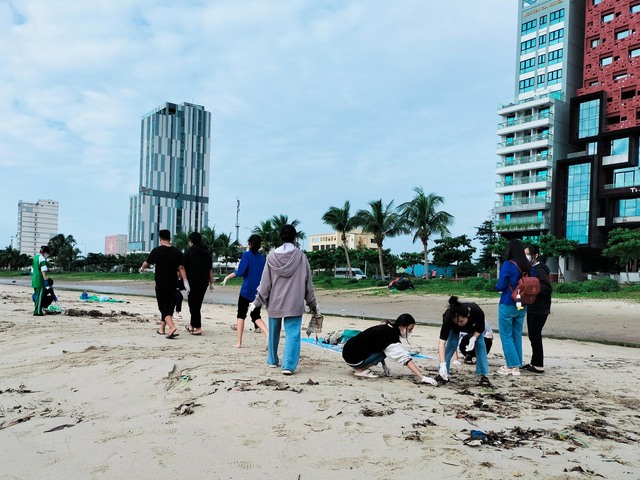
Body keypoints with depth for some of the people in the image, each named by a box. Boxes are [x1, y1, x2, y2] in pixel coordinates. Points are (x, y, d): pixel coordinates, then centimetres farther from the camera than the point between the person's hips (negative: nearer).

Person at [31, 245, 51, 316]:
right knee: (40, 296, -3)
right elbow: (43, 271, -20)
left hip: (34, 280, 9)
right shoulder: (42, 258, -12)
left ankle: (36, 310, 21)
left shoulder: (35, 257, 16)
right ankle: (37, 312, -2)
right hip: (40, 281, -9)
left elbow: (32, 270, 21)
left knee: (36, 296, 15)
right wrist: (46, 279, -19)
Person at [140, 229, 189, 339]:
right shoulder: (177, 252, -1)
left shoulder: (157, 251, -7)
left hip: (160, 285, -3)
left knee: (163, 307, -3)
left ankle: (172, 327, -23)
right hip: (172, 285, 3)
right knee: (169, 306, 15)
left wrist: (142, 269, 27)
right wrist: (186, 282, -4)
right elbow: (181, 268, -4)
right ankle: (162, 329, 25)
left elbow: (146, 263, 5)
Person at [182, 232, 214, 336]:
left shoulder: (189, 251, -5)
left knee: (194, 305, 0)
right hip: (204, 282, 6)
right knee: (197, 304, 16)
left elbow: (183, 267, -7)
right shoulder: (207, 252, 11)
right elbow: (210, 269, 11)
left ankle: (198, 328, -4)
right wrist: (211, 283, 16)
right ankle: (192, 325, 26)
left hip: (193, 282, -6)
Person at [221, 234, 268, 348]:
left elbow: (240, 272, -14)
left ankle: (239, 342, 8)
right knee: (256, 316, 11)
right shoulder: (262, 258, 8)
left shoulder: (247, 255, -6)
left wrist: (227, 277, -1)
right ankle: (268, 334, -13)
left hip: (247, 290, -4)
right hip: (259, 292, 4)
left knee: (241, 315, 9)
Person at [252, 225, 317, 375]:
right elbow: (308, 283, 0)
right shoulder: (301, 256, -6)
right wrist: (312, 304, 10)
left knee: (274, 332, 18)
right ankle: (288, 365, -11)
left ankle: (272, 360, 32)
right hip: (294, 303, -2)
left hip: (274, 302, 3)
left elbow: (265, 282, 0)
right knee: (292, 333, -2)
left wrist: (257, 302, 10)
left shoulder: (271, 257, -3)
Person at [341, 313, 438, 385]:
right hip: (353, 359, -8)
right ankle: (360, 370, -7)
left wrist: (384, 366, 13)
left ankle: (359, 367, 10)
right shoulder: (391, 336, -20)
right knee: (387, 349, -7)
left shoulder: (386, 328, 4)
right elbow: (405, 358, -23)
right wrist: (423, 378, -23)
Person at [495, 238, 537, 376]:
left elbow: (500, 287, -16)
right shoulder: (529, 266, 2)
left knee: (506, 336, 5)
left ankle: (512, 366, 6)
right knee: (517, 336, 15)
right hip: (522, 306, 6)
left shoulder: (508, 265, -15)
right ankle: (517, 366, 19)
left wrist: (498, 287, 5)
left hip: (507, 305, -6)